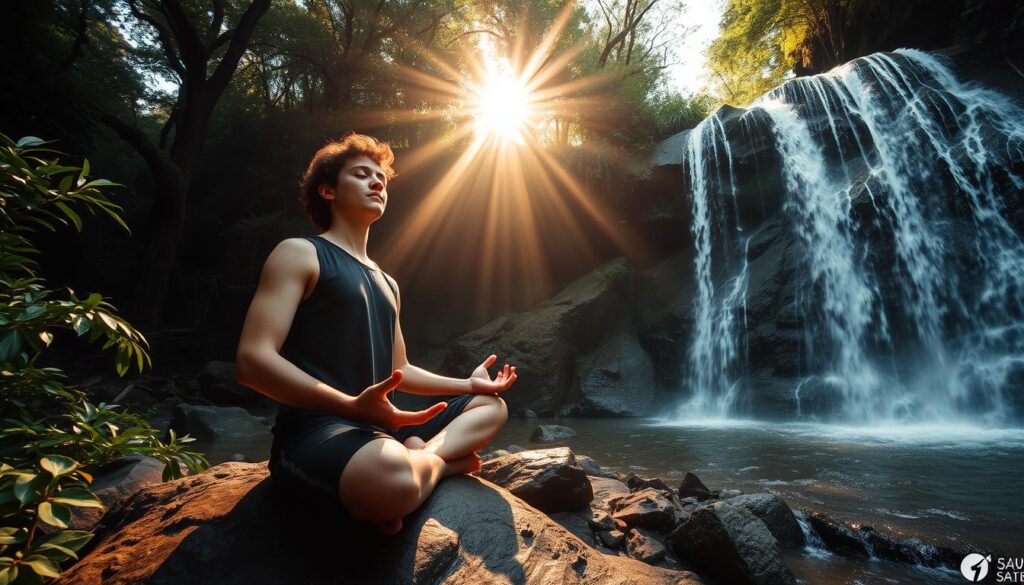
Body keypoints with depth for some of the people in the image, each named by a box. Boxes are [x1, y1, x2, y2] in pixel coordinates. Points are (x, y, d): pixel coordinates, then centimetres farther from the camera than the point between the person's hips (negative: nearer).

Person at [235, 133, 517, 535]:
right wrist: (352, 405, -27)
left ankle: (425, 457, -14)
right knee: (392, 481, -41)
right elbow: (252, 360, -15)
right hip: (315, 428, -8)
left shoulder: (387, 283, 22)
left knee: (491, 404, 15)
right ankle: (443, 459, -6)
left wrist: (469, 383, 16)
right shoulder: (299, 253, -2)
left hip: (380, 426, 9)